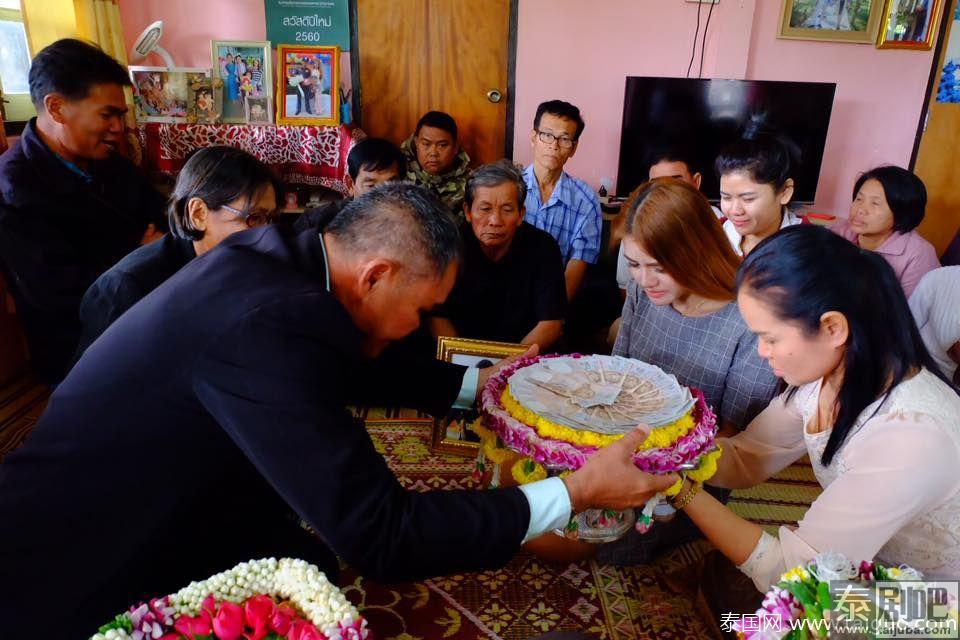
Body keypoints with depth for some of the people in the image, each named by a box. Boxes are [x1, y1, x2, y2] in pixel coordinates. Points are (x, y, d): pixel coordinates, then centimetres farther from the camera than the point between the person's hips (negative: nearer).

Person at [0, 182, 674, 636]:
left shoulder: (273, 259, -5)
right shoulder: (269, 323, -32)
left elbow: (357, 366, 13)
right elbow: (381, 538, -28)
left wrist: (479, 380, 12)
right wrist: (575, 491, -22)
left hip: (144, 531, 8)